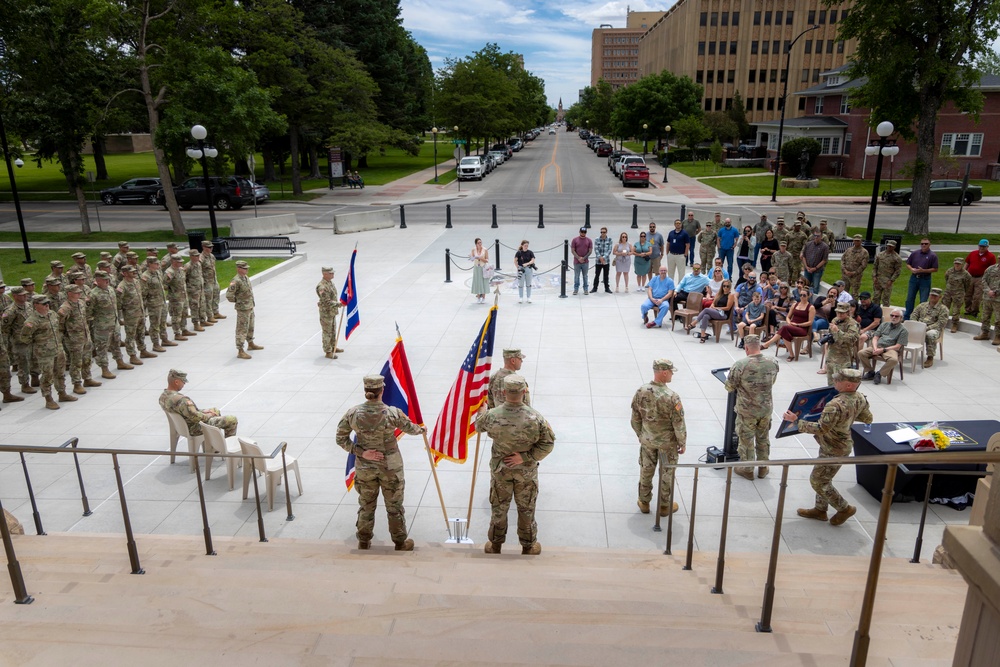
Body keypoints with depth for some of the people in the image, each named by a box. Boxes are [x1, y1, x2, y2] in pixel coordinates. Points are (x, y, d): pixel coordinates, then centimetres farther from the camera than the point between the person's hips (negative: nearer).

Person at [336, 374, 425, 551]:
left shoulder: (352, 413, -15)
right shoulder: (393, 413, -21)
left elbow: (340, 439, -9)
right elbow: (410, 428, -2)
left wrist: (361, 452, -10)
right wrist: (422, 430, 20)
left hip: (364, 467, 2)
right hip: (390, 467, -2)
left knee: (366, 505, 22)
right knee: (394, 506, 16)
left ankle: (363, 543, 37)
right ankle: (400, 543, 32)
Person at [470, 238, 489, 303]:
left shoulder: (485, 250, -6)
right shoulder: (473, 249, 0)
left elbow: (487, 260, -5)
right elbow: (472, 258, 7)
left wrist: (480, 258, -19)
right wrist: (472, 257, -16)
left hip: (483, 268, -2)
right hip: (476, 268, 2)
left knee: (483, 282, 0)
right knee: (477, 282, 3)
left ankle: (483, 297, 7)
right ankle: (478, 297, 13)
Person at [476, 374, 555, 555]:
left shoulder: (491, 416, -23)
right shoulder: (535, 418, -26)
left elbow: (479, 426, 1)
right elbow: (547, 444, -18)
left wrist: (482, 411, 21)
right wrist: (525, 457, -14)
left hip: (500, 469, 1)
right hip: (526, 471, -1)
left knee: (498, 507, 21)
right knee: (526, 508, 19)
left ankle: (495, 545, 38)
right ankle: (528, 546, 36)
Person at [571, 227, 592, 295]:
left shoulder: (589, 241, 3)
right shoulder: (575, 240, 0)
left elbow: (590, 251, 1)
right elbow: (572, 250, -2)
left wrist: (584, 258, -9)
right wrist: (578, 258, -11)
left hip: (585, 262, 1)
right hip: (576, 262, -1)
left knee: (585, 276, 6)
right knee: (576, 276, 4)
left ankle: (585, 289, 13)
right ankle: (576, 289, 13)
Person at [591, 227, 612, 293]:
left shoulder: (609, 240, 0)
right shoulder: (597, 240, 0)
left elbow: (609, 250, -6)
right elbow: (596, 249, -6)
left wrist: (604, 257, -16)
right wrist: (600, 257, -18)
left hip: (606, 261, 0)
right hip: (598, 261, 0)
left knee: (606, 275, 9)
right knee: (597, 275, 5)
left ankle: (607, 288, 19)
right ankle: (595, 288, 15)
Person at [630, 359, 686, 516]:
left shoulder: (641, 392, -14)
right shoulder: (672, 397, -28)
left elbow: (635, 419, -2)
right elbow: (679, 425, -19)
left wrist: (640, 435, 14)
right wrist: (682, 443, -3)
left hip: (647, 440, 4)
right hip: (667, 442, -4)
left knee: (646, 471, 20)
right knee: (666, 474, 15)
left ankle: (644, 503, 35)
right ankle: (664, 506, 31)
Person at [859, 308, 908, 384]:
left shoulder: (903, 330, 5)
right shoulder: (884, 325, 19)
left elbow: (897, 347, -5)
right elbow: (875, 338, 12)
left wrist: (883, 350, -16)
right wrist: (875, 348, -9)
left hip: (890, 349, -4)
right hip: (877, 346, 4)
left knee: (893, 360, -38)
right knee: (861, 353, -20)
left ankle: (880, 374, -12)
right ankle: (870, 372, -1)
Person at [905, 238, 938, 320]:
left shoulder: (933, 255, -5)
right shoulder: (915, 254, 5)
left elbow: (935, 269, -7)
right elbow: (908, 264, 12)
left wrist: (923, 270, -19)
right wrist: (911, 269, -9)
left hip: (925, 280, -3)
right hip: (914, 278, 4)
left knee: (923, 301, 2)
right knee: (909, 299, 10)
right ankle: (906, 317, 20)